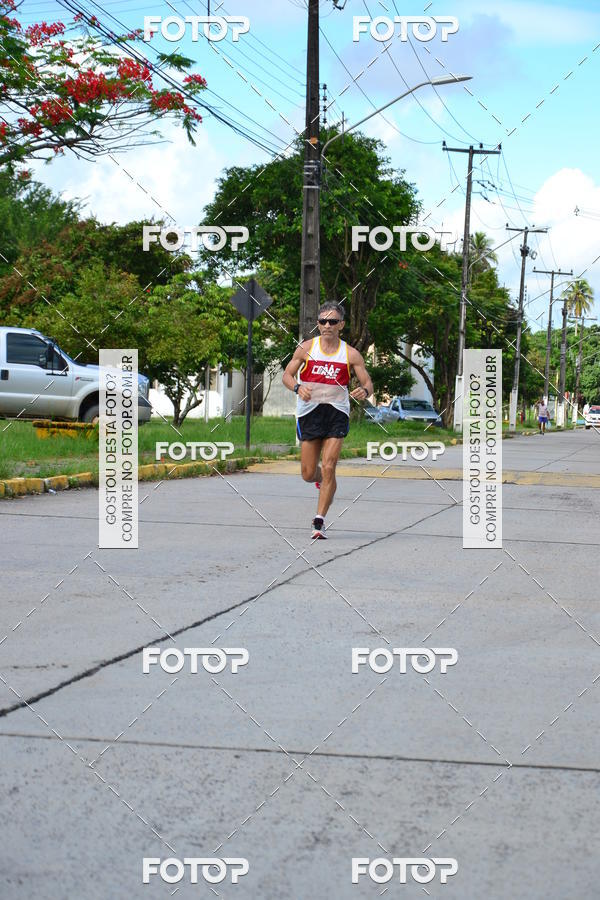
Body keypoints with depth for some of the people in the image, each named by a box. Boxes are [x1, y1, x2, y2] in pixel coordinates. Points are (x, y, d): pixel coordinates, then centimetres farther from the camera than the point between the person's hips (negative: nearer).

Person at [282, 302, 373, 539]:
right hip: (309, 411, 1)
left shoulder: (351, 354, 0)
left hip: (337, 413, -1)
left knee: (328, 468, -12)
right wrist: (298, 387, -16)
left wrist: (365, 392, -23)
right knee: (308, 473, 3)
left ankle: (319, 521, -4)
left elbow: (368, 383, 2)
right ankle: (322, 480, 41)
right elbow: (287, 375, 6)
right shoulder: (306, 348, 1)